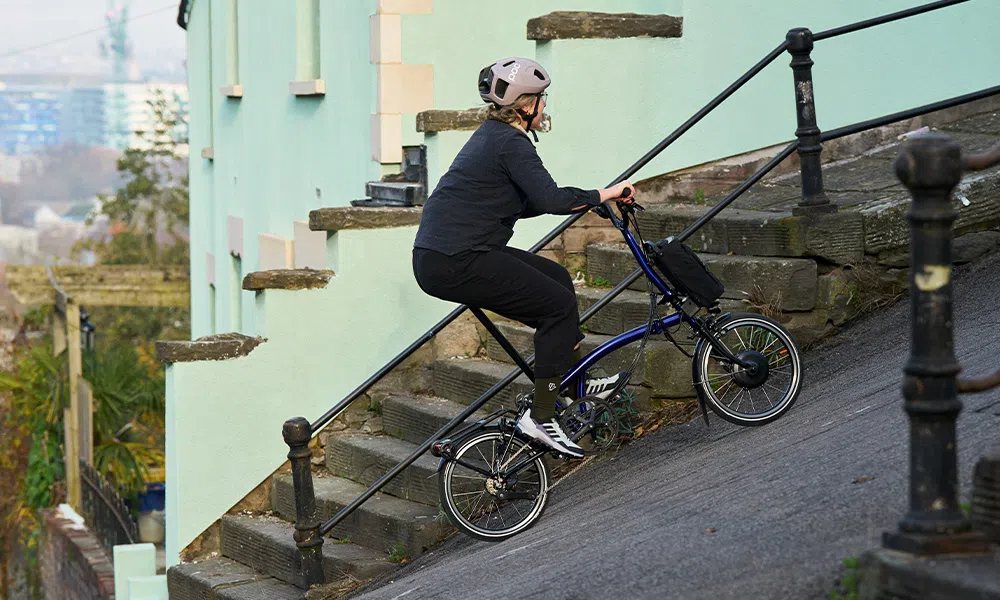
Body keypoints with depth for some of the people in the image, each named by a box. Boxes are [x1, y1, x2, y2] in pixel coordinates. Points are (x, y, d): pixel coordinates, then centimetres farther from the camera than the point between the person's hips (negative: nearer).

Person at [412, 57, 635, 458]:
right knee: (559, 305, -5)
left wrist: (586, 199, 17)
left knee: (556, 278, 18)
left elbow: (530, 203, 24)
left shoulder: (492, 135, 18)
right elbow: (550, 200, -24)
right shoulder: (510, 143, -13)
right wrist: (605, 194, -12)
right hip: (454, 264, -10)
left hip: (442, 256, 10)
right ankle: (540, 417, -3)